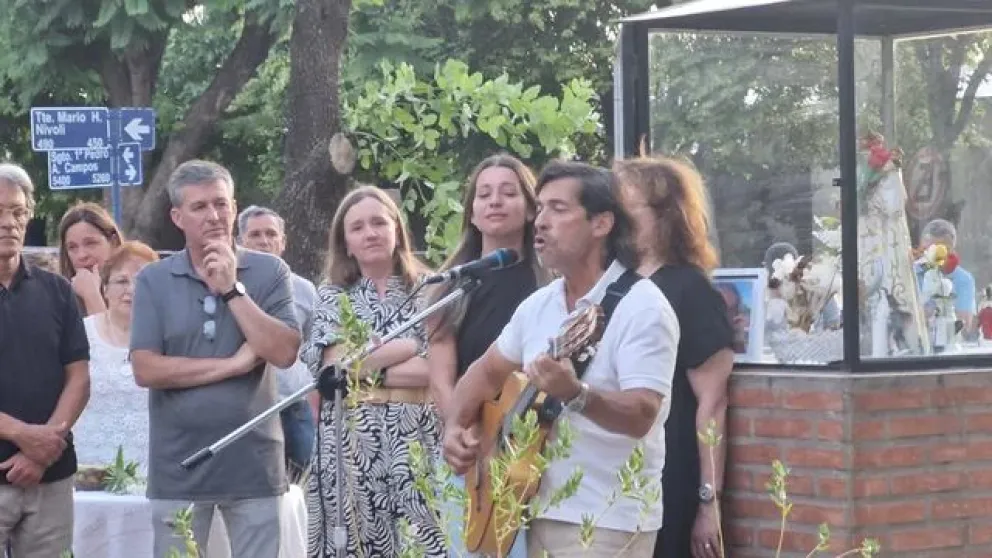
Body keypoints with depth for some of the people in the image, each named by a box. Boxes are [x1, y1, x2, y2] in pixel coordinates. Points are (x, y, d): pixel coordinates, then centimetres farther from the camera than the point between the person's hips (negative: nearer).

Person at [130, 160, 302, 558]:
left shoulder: (270, 272, 2)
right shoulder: (153, 281, 1)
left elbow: (284, 353, -9)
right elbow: (146, 369, -9)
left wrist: (232, 289, -13)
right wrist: (234, 364, -11)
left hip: (253, 461, 0)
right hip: (178, 464, 0)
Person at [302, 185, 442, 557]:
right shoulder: (331, 296, 10)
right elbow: (338, 365, -5)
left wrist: (368, 368, -6)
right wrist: (410, 346, -3)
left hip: (417, 439, 0)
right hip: (352, 441, 1)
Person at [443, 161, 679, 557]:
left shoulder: (642, 308, -14)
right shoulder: (538, 305, 9)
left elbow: (641, 416, -23)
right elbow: (488, 370, 21)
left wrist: (575, 394, -38)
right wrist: (456, 426, 4)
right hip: (537, 511, 7)